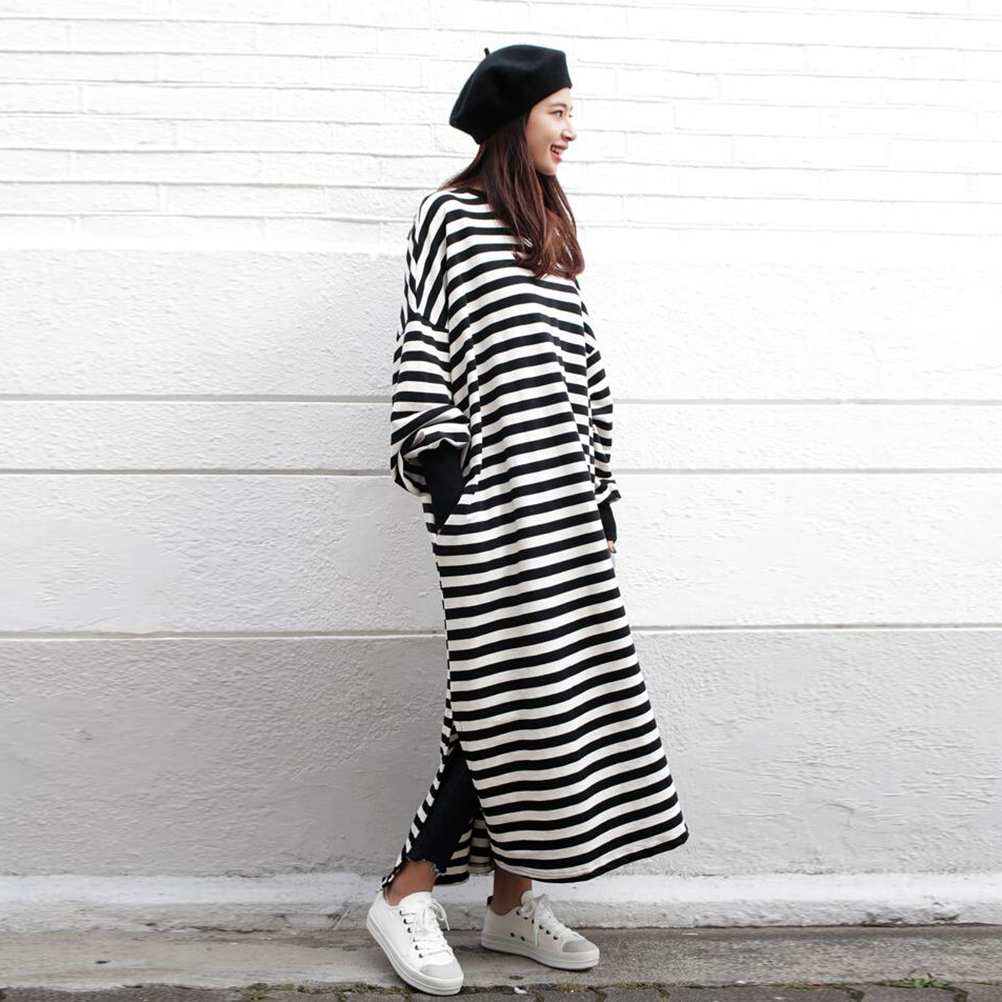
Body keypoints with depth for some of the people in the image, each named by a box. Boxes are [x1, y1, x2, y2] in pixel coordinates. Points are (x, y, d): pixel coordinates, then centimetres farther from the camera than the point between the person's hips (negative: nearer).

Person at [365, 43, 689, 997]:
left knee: (563, 693, 5)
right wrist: (438, 462, -14)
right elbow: (422, 345, -6)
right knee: (517, 692, -8)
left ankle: (512, 902, 17)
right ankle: (406, 894, 6)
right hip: (492, 490, -7)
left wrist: (600, 492, 16)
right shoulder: (450, 215, 0)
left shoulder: (554, 227, 21)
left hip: (561, 495, 7)